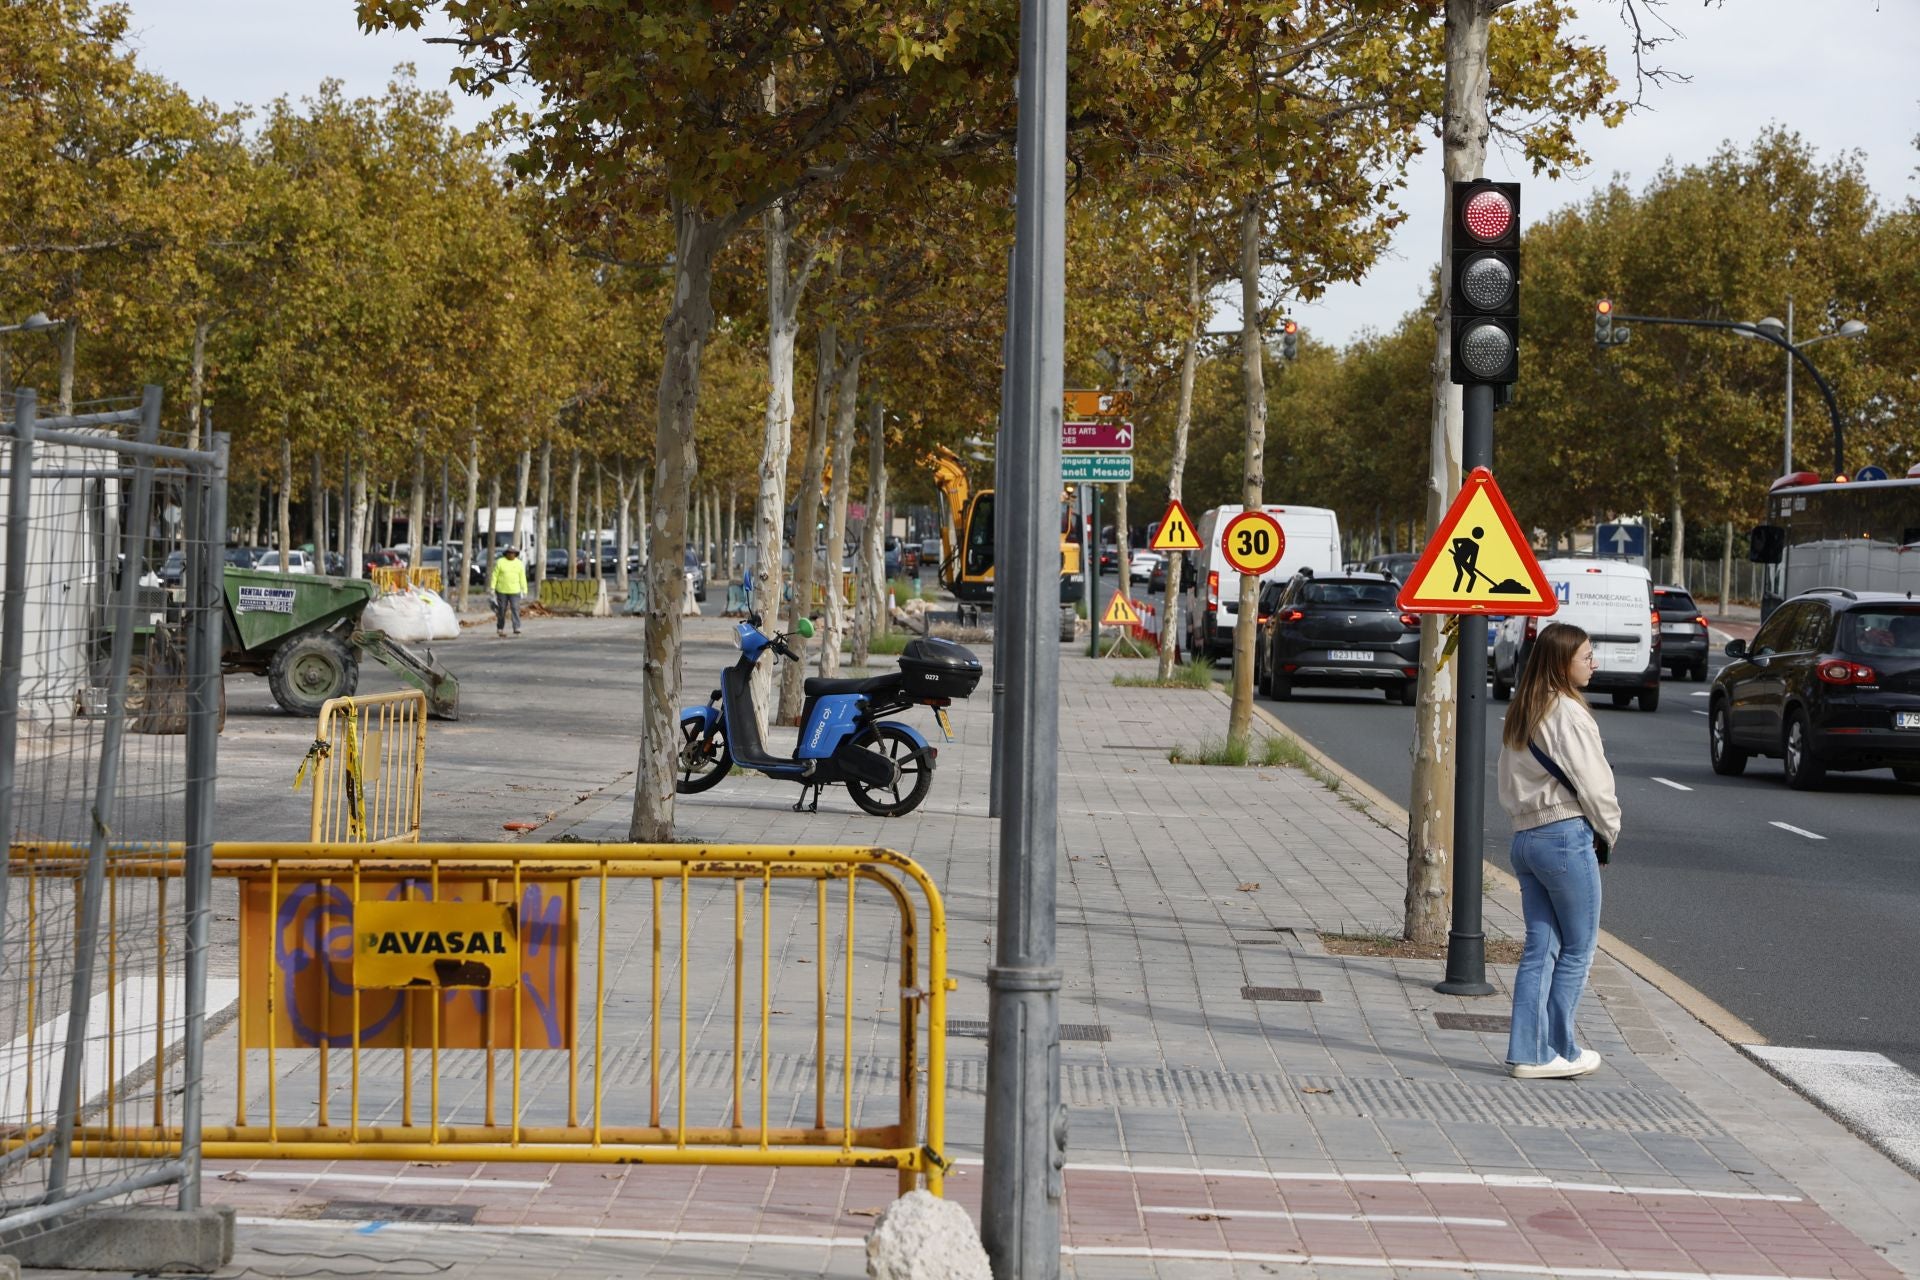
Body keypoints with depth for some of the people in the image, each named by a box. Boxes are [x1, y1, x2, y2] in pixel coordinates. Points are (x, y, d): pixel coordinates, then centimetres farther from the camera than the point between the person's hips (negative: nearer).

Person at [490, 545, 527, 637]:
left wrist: (524, 590, 2)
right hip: (501, 590, -1)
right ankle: (500, 629, 17)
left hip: (514, 591, 1)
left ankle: (516, 628, -17)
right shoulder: (500, 562, -2)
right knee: (502, 610, 4)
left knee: (515, 608, -12)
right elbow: (495, 575, -1)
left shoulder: (519, 564, 5)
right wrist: (492, 587, -7)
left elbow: (522, 577, 6)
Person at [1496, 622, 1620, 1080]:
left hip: (1525, 836, 8)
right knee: (1578, 948, 4)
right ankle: (1559, 1051, 8)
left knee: (1540, 947, 9)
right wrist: (1608, 831, 0)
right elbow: (1591, 783, -15)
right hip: (1567, 836, -8)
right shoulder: (1568, 713, -14)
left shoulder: (1519, 714, 13)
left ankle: (1527, 1052, 8)